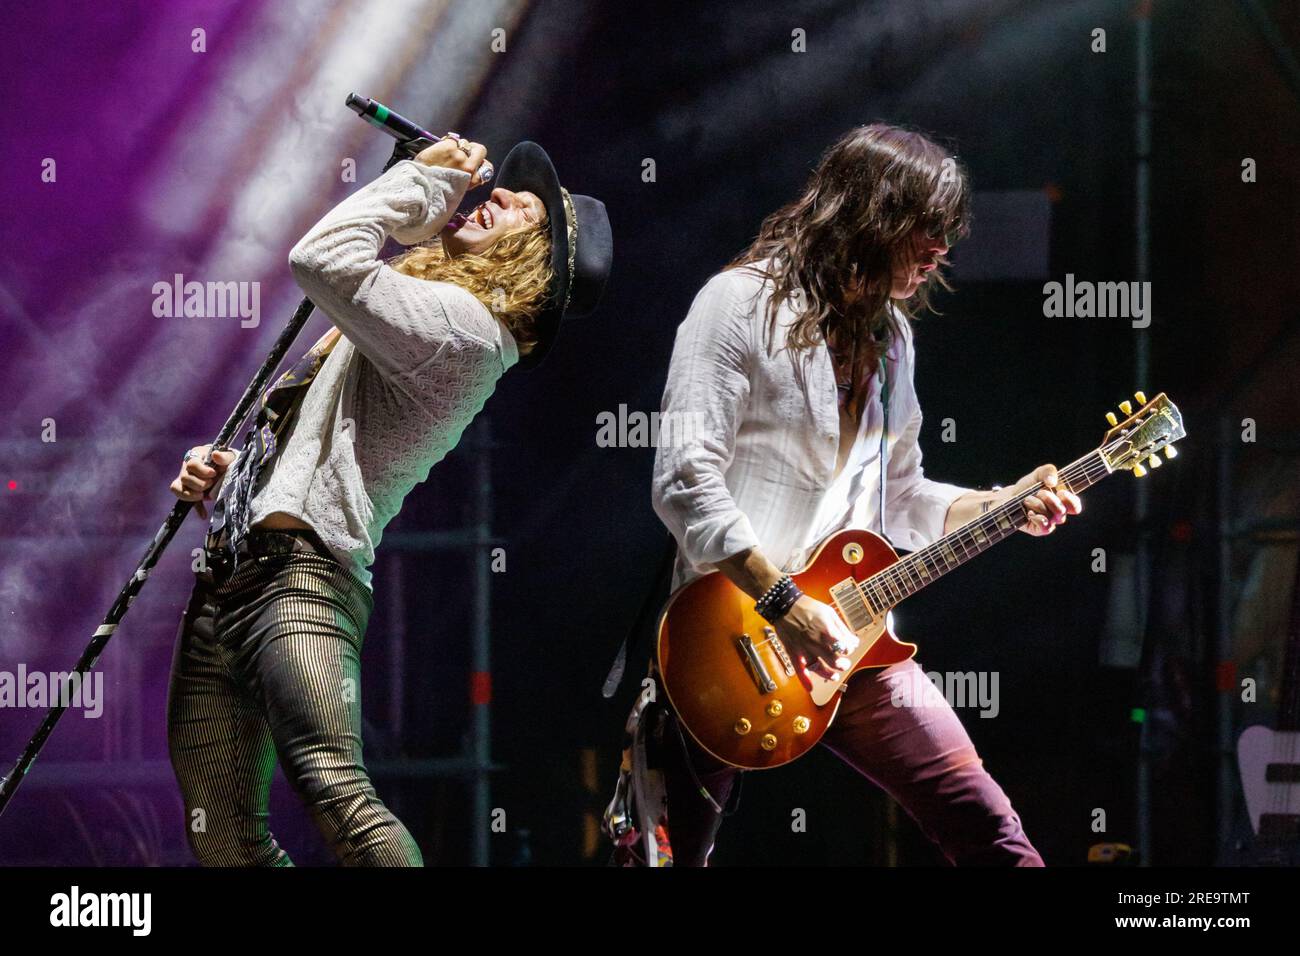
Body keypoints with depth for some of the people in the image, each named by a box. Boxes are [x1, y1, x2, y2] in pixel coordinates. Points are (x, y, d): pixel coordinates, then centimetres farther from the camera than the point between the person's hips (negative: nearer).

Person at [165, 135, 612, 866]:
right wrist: (226, 477, 14)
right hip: (228, 578, 10)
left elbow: (323, 257, -19)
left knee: (336, 794, -29)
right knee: (226, 844, 5)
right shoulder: (416, 312, 25)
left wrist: (425, 177, -4)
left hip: (301, 572, -10)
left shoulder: (460, 321, -7)